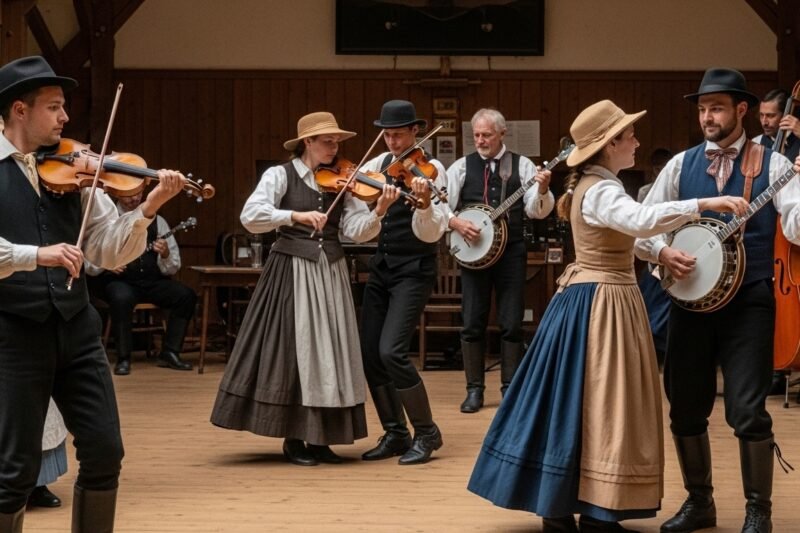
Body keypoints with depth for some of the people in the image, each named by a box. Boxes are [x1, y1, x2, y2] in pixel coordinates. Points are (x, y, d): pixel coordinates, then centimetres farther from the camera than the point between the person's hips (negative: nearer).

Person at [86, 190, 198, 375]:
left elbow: (172, 268, 6)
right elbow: (88, 262, -3)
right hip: (118, 282, -3)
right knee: (122, 298, -36)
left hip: (152, 282, 3)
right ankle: (123, 358, -23)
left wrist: (165, 255, -16)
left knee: (186, 295, -20)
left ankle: (169, 353, -13)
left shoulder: (156, 221, 9)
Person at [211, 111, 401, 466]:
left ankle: (320, 437, 13)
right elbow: (250, 216, -17)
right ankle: (294, 438, 7)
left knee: (329, 351, 4)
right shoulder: (281, 175, -4)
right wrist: (296, 215, -27)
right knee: (293, 350, -3)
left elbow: (357, 231, -3)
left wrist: (378, 212, -22)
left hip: (331, 273, 4)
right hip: (292, 271, -4)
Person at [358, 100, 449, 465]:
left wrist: (424, 203, -38)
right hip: (381, 267, 7)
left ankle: (426, 433, -2)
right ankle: (395, 434, 17)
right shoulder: (381, 163, 7)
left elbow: (430, 234, -18)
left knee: (391, 351, -17)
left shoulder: (430, 169, -11)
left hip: (413, 271, -7)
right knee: (369, 352, 3)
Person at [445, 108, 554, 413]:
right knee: (473, 324, 2)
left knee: (512, 324, 1)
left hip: (511, 251, -1)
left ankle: (510, 388, 10)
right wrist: (456, 223, -14)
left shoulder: (522, 165, 3)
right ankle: (474, 390, 10)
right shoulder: (461, 167, 5)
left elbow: (536, 211, -3)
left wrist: (542, 190, -22)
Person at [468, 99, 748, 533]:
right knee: (597, 406, -7)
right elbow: (640, 221, -37)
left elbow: (627, 229, 20)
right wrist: (703, 203, -39)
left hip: (586, 299, 10)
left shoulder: (591, 186, 14)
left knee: (576, 403, 11)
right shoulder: (602, 191, -19)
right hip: (602, 305, -10)